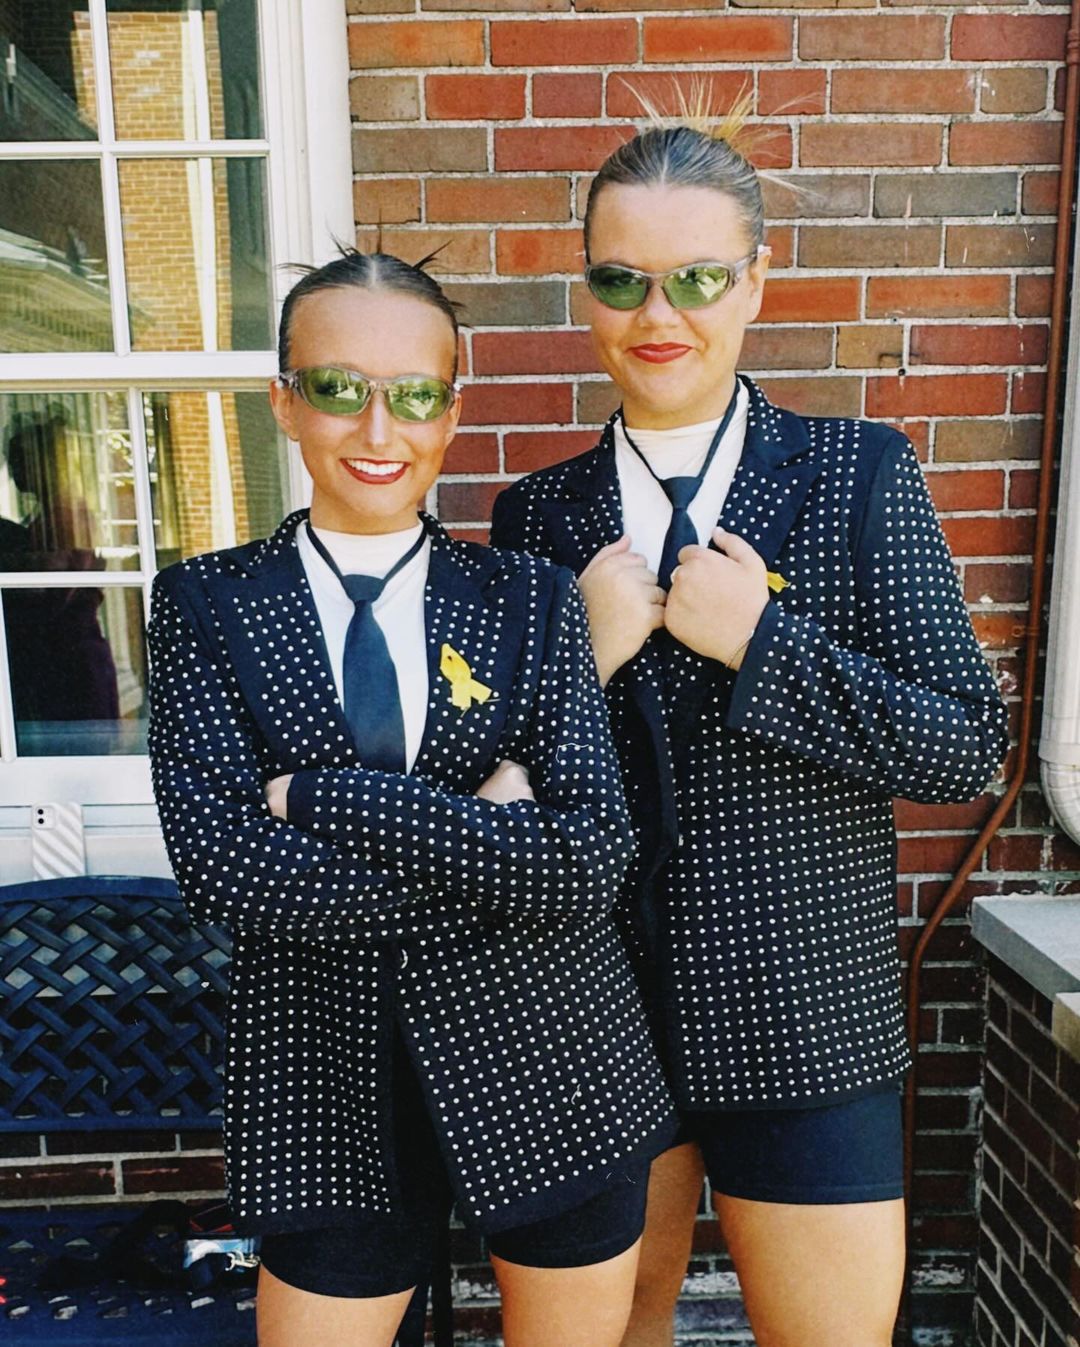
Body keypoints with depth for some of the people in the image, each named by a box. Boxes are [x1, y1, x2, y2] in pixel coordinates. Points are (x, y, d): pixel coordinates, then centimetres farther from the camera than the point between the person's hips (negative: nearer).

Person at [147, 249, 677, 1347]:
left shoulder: (533, 600, -4)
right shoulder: (206, 604, -4)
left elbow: (592, 862, -15)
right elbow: (220, 871, -15)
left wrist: (321, 797, -19)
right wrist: (492, 838, -16)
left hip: (550, 1078, 1)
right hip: (330, 1092, 0)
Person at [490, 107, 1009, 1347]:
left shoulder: (860, 478, -5)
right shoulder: (535, 515, 0)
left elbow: (966, 748, -8)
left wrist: (762, 640, -20)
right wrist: (583, 656, -17)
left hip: (806, 1024, -1)